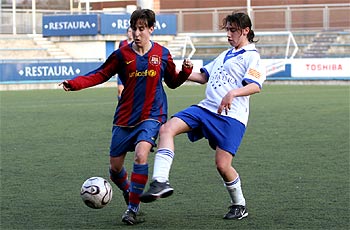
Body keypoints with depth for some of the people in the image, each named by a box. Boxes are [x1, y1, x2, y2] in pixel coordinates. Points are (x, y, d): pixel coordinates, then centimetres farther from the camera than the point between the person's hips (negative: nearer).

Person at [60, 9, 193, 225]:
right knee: (115, 167, 3)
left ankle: (133, 209, -13)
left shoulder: (162, 53, 2)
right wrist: (74, 84, -11)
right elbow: (100, 75, 3)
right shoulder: (122, 54, -1)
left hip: (151, 116, -2)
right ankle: (129, 192, 38)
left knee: (141, 154, -26)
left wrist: (185, 71, -6)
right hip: (125, 118, 2)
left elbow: (172, 82, 14)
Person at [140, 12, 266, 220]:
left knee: (223, 165, -11)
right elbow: (204, 76, 32)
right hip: (206, 109, 8)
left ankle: (239, 206, 14)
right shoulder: (225, 55, 25)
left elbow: (255, 86, -19)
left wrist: (233, 93, -35)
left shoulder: (251, 57, -2)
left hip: (231, 116, -8)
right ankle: (161, 182, -25)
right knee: (167, 128, -14)